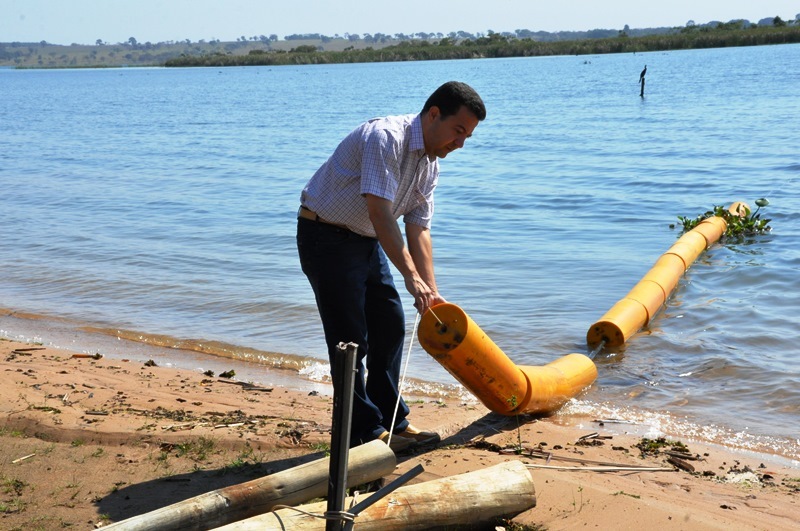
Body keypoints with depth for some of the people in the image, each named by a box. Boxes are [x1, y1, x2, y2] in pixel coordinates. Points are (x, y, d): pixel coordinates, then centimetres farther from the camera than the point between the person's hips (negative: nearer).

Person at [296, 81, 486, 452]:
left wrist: (431, 291, 0)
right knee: (350, 339, -6)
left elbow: (418, 230, 7)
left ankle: (392, 421, 22)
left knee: (390, 327, 11)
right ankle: (365, 433, 5)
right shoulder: (386, 137, -24)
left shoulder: (430, 164, 5)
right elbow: (379, 213, -31)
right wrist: (411, 276, -32)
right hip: (327, 237, -9)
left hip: (367, 240, 10)